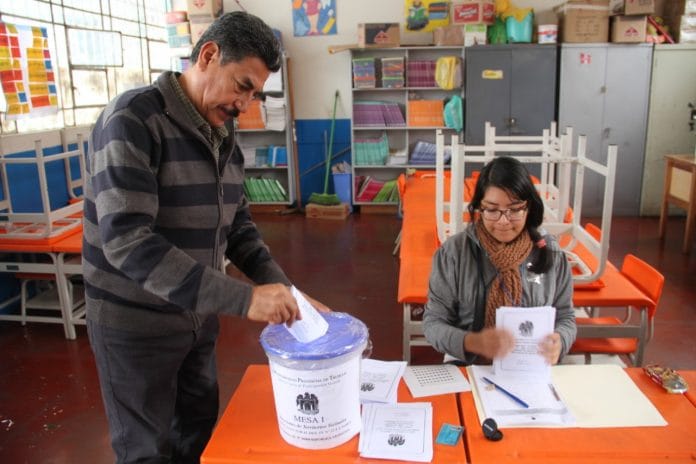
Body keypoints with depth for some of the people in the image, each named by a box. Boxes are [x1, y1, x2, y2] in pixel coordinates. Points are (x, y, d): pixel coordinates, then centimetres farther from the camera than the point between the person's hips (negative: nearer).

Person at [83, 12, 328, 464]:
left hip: (198, 314, 7)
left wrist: (283, 289, -9)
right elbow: (127, 242, -31)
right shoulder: (133, 120, -21)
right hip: (135, 321, -7)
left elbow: (237, 224, 7)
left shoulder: (224, 135, 2)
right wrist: (242, 298, -35)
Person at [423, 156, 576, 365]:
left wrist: (558, 342, -14)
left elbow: (565, 317, 8)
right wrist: (473, 342, -25)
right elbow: (433, 323, -7)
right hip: (468, 366, -4)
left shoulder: (551, 253, 0)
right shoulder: (453, 252, -7)